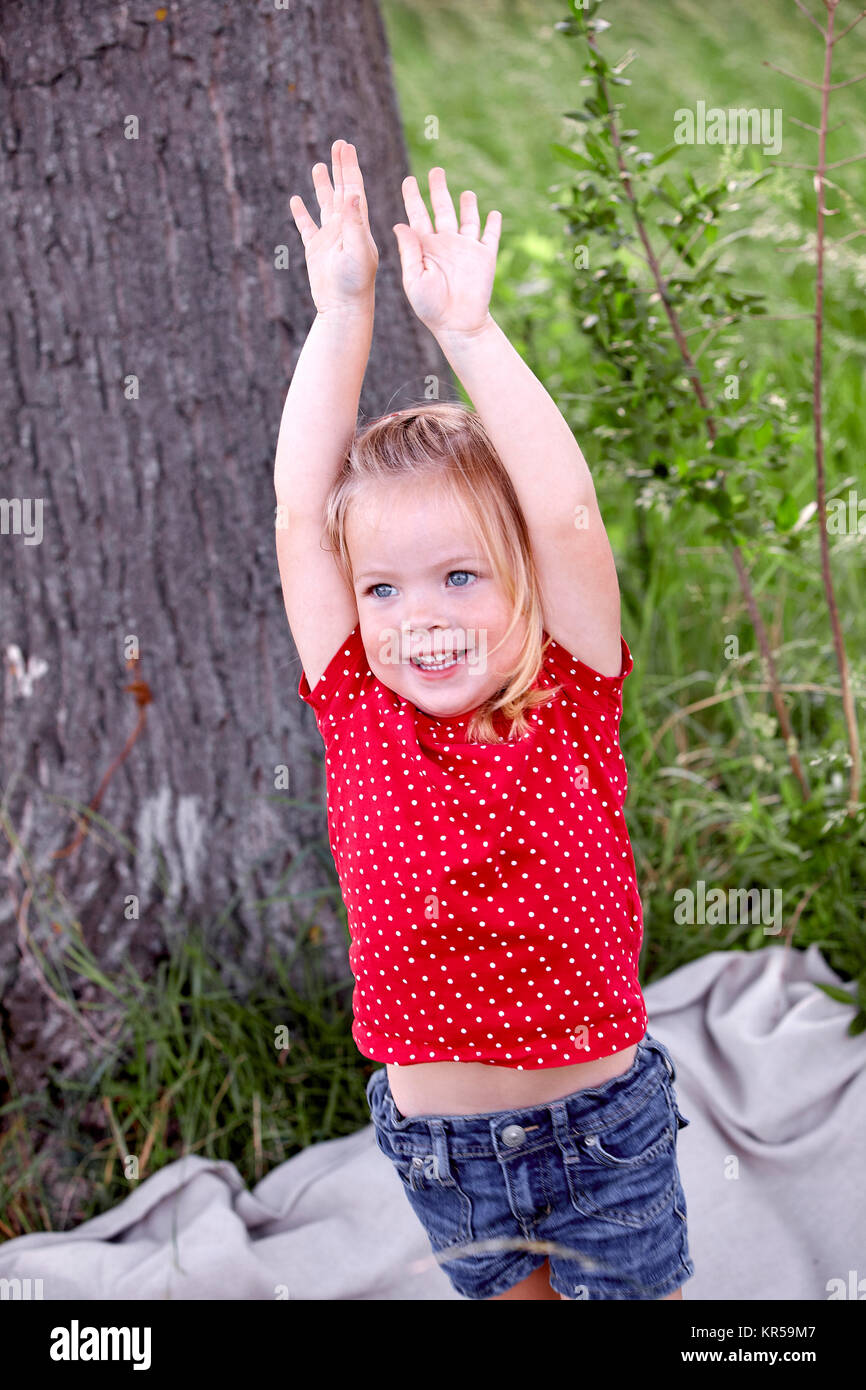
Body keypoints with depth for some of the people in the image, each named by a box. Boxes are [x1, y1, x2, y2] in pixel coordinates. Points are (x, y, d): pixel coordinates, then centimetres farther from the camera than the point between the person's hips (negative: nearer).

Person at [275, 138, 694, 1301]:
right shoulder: (359, 716, -8)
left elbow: (568, 518, -24)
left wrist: (468, 330, -24)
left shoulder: (572, 704, -12)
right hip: (437, 1146, 3)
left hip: (601, 1124, -2)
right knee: (507, 1292, 23)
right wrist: (342, 314, -15)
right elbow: (302, 513, -13)